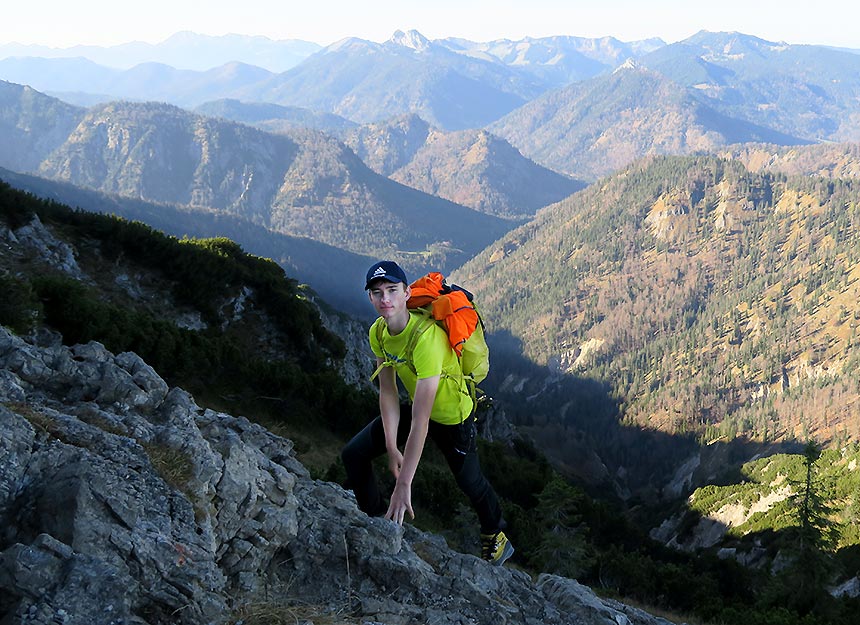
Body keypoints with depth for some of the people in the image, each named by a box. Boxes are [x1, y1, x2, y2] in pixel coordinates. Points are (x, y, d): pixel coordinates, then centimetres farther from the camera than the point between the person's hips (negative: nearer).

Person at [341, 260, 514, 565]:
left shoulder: (427, 337, -39)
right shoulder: (378, 332, -16)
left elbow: (420, 420, -40)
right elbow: (388, 392, -7)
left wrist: (403, 485, -40)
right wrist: (392, 449, -14)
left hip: (452, 417, -6)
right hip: (415, 406, 6)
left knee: (469, 482, 11)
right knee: (354, 454, -1)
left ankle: (494, 534, 42)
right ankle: (376, 519, 22)